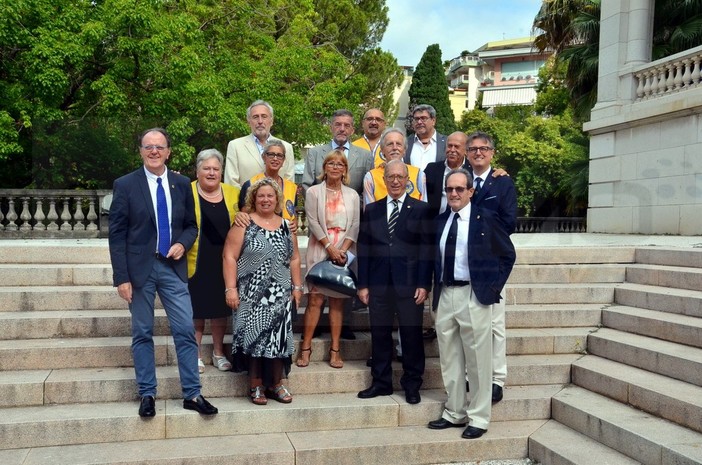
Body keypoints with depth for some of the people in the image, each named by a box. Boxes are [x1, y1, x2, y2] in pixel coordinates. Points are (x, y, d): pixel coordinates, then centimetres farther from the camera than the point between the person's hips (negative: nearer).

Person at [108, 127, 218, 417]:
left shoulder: (182, 184, 6)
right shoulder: (125, 185, -3)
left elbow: (191, 225, 14)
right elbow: (116, 234, -5)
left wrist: (182, 243, -9)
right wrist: (121, 277, -10)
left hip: (173, 266, 2)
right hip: (139, 268, -2)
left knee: (186, 331, 0)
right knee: (142, 334, 8)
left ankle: (192, 394, 11)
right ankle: (147, 394, 21)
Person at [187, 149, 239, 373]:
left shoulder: (234, 194, 6)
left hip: (224, 264, 3)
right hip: (196, 264, -3)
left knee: (220, 308, 12)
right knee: (196, 309, 8)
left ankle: (218, 353, 27)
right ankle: (196, 354, 22)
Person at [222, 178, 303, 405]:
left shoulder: (286, 226, 10)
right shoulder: (243, 224, -4)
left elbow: (294, 259, 14)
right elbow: (229, 257, -9)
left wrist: (297, 286, 9)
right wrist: (230, 288, -15)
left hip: (280, 295, 4)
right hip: (252, 294, -4)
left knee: (278, 338, 5)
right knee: (255, 337, -1)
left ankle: (276, 384, 17)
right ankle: (256, 386, 11)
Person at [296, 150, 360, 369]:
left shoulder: (352, 195, 11)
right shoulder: (313, 192, 5)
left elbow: (355, 225, 4)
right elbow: (313, 222, -4)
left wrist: (343, 249, -10)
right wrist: (330, 248, -12)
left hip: (344, 252, 2)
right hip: (320, 250, -2)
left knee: (338, 300, 3)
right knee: (315, 298, -6)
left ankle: (335, 350, 7)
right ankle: (305, 348, 0)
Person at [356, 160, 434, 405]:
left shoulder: (421, 209, 2)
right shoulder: (372, 210, 10)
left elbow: (427, 249, -2)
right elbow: (363, 249, 9)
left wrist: (424, 284, -8)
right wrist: (363, 284, 3)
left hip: (409, 284, -2)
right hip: (379, 284, 3)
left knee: (411, 335, 4)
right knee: (380, 335, 9)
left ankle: (412, 385, 18)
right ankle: (381, 382, 22)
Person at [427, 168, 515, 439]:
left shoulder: (485, 218, -3)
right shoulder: (440, 220, 11)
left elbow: (508, 255, 2)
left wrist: (493, 287, -4)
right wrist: (436, 287, 6)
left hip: (474, 296, -5)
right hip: (444, 295, 5)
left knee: (478, 360, 3)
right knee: (449, 359, 13)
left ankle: (478, 418, 15)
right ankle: (454, 413, 27)